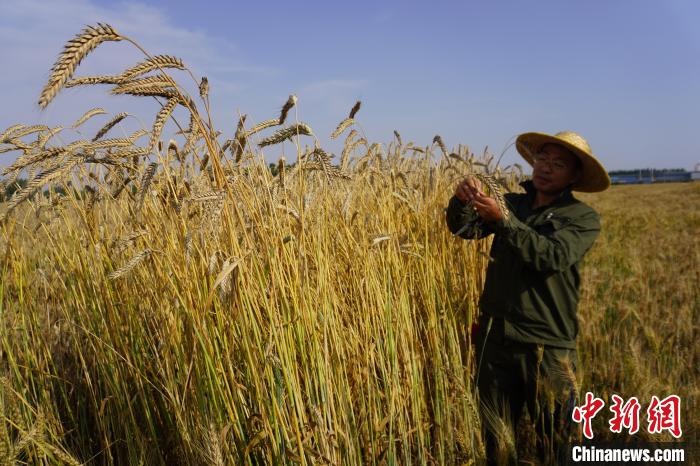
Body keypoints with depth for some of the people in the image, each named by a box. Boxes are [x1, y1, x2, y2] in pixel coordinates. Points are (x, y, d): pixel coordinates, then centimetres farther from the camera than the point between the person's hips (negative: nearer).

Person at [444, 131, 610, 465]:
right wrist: (463, 201, -25)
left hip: (548, 347, -2)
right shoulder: (511, 202, 8)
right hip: (495, 338, 3)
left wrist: (503, 220, -28)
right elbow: (464, 229, -4)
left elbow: (552, 256, -19)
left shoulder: (583, 217, -2)